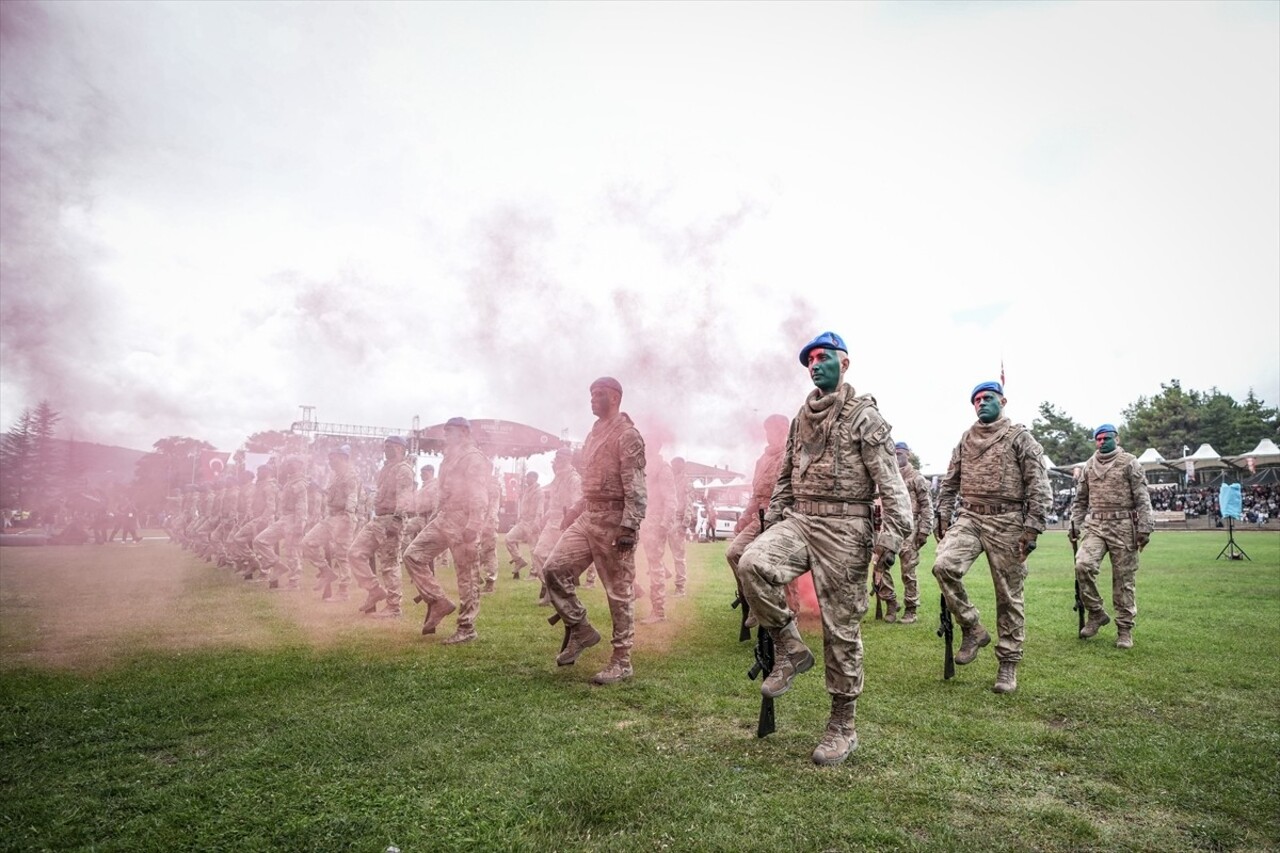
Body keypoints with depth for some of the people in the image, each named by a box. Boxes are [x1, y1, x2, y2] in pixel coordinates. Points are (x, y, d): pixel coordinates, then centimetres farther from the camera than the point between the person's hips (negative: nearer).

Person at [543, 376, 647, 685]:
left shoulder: (627, 434, -10)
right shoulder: (594, 434, 16)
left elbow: (635, 487, -17)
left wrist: (629, 527, -24)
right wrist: (574, 514, 19)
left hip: (614, 520, -8)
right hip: (587, 517, 9)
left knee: (619, 591, 0)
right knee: (554, 568, 0)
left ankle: (622, 661, 11)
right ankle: (580, 630, 16)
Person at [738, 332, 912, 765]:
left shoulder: (864, 416, -4)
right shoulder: (801, 417, 15)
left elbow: (890, 481, -11)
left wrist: (892, 534, -21)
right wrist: (772, 526, 16)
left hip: (843, 529, -5)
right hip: (798, 521, 6)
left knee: (841, 628, 1)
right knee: (752, 563, -23)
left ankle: (843, 727, 17)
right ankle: (790, 648, -2)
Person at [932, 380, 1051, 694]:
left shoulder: (1019, 437, 1)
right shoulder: (965, 440, 14)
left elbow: (1039, 486, -5)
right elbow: (949, 483, 17)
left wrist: (1031, 529, -12)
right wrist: (944, 519, 8)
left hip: (1006, 522, -3)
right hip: (969, 517, 3)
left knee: (1008, 595, 3)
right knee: (943, 565, -21)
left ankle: (1008, 664, 17)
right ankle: (972, 629, -1)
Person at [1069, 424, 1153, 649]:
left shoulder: (1129, 462, 2)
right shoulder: (1089, 465, 15)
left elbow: (1142, 498, -2)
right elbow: (1080, 499, 19)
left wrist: (1144, 528, -8)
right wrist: (1074, 525, 13)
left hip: (1123, 526, -3)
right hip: (1095, 525, 3)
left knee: (1124, 579, 2)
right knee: (1083, 565, -17)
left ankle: (1124, 628, 12)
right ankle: (1095, 613, 1)